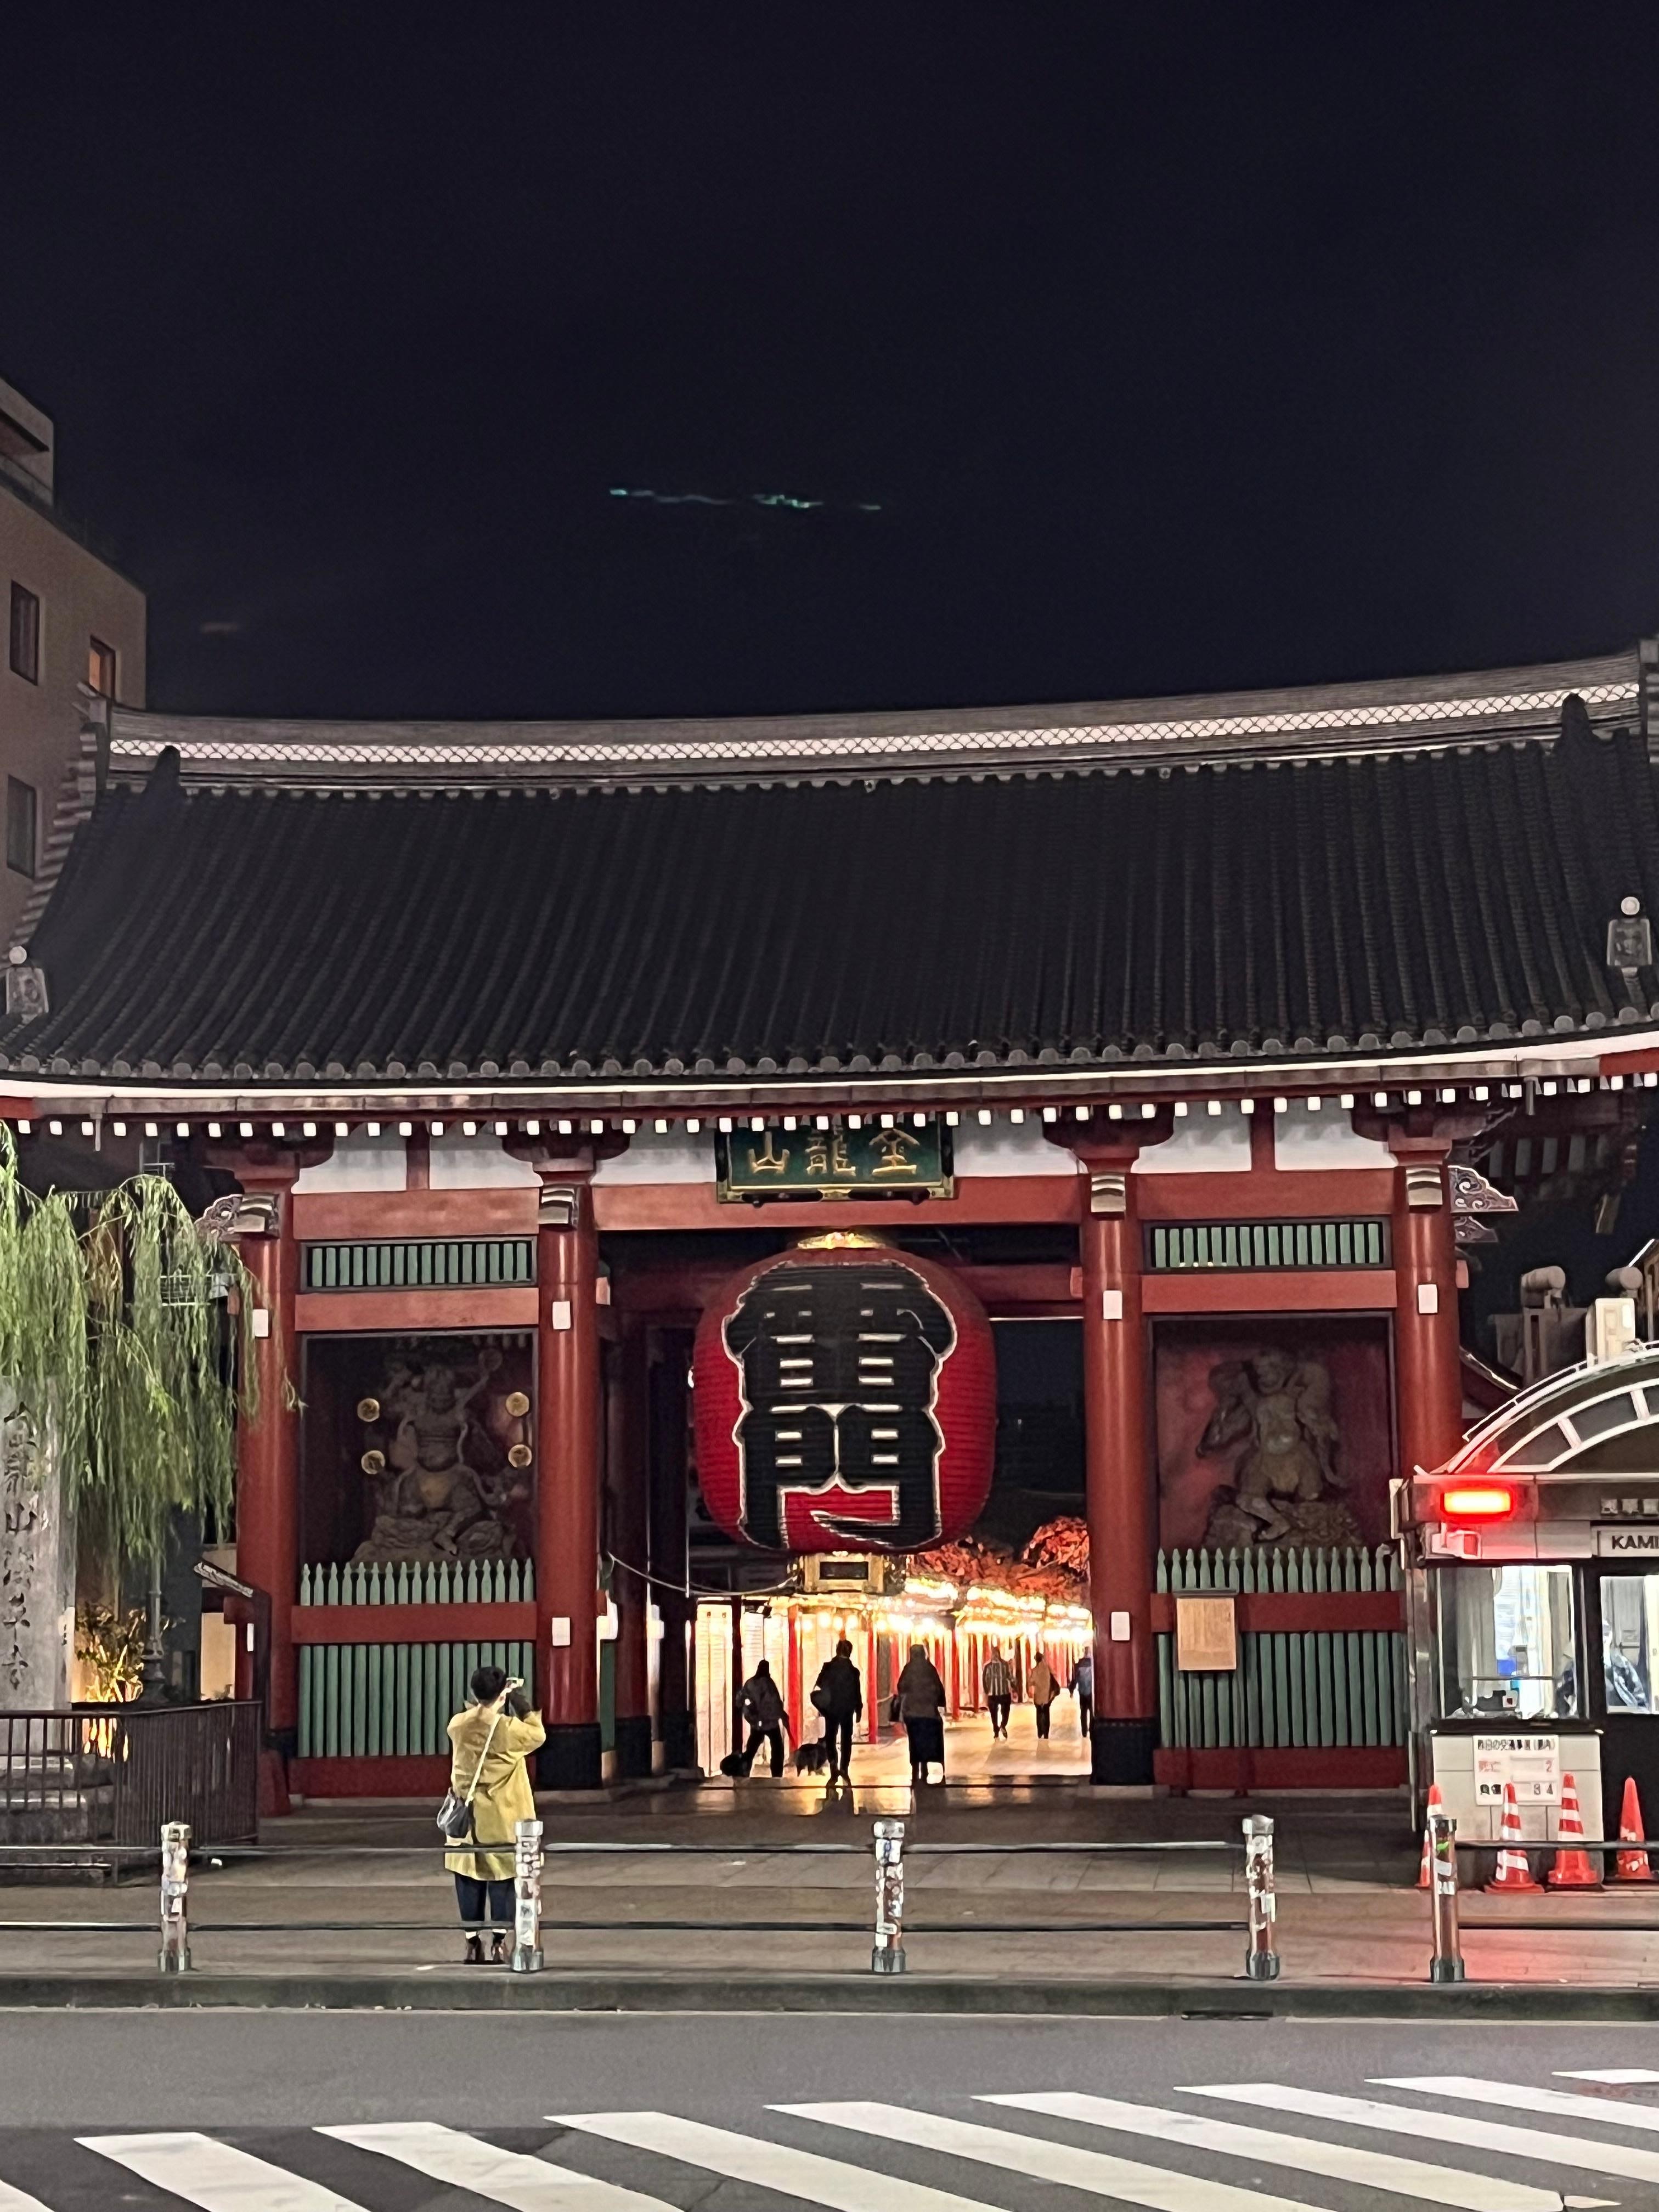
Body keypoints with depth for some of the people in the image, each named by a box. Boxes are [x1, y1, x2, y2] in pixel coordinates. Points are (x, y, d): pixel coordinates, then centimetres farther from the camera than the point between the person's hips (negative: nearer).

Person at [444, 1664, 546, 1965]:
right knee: (502, 1879, 4)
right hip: (502, 1820, -3)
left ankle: (472, 1943, 10)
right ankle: (499, 1944, 3)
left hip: (467, 1818, 3)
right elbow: (538, 1735, 2)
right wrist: (522, 1702, 6)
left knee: (469, 1880, 9)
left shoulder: (457, 1726, -4)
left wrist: (492, 1701, 15)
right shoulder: (508, 1729, -16)